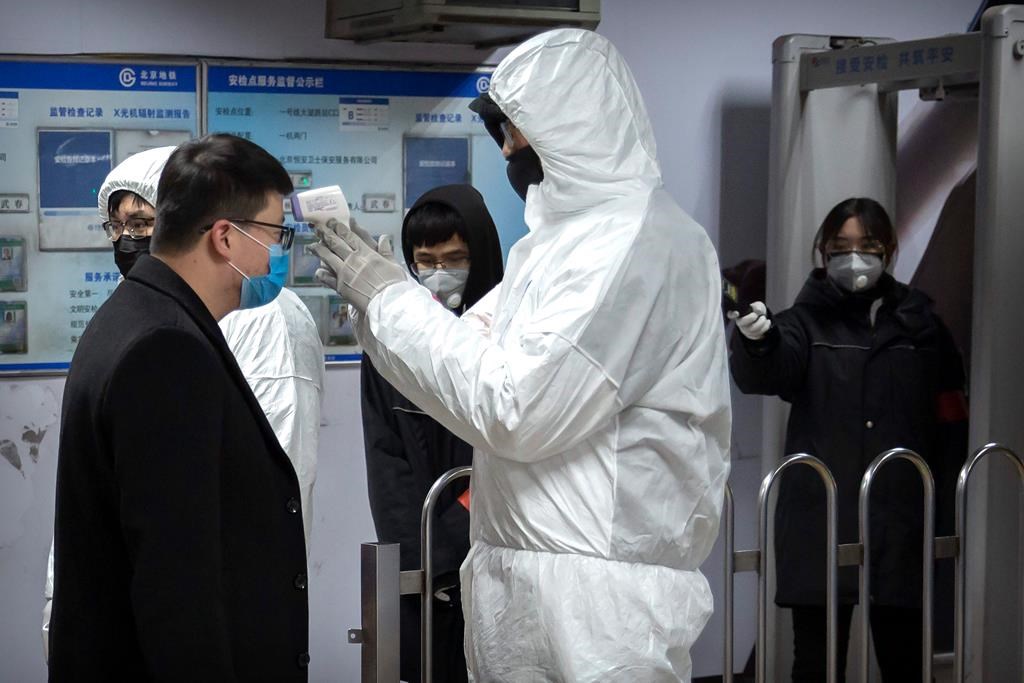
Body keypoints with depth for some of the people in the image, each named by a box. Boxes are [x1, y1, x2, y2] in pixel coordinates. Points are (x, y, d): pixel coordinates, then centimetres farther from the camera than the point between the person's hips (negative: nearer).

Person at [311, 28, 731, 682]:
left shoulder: (638, 241, -16)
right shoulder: (567, 233, 15)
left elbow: (515, 410, -21)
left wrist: (392, 296, -12)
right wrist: (369, 295, 7)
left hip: (598, 592, -9)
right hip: (522, 578, 9)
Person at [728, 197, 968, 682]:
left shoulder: (919, 324, 8)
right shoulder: (808, 320, 2)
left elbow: (950, 424, 8)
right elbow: (765, 374, -17)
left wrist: (946, 516, 1)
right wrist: (755, 342, -41)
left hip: (900, 524, 2)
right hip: (820, 520, -2)